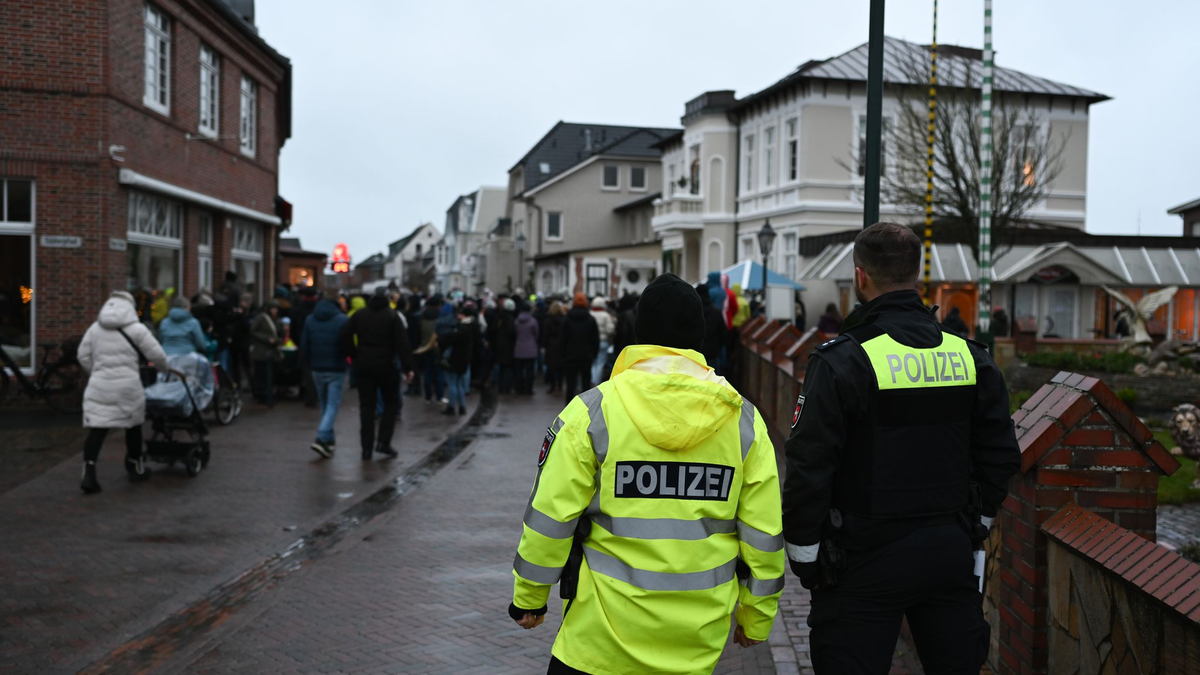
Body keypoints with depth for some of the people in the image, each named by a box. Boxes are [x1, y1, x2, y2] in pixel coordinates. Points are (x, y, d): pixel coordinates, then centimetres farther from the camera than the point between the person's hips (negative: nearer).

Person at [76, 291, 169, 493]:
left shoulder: (95, 328, 11)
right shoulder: (136, 329, -3)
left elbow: (83, 357, 12)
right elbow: (157, 355, -1)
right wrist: (163, 368, 19)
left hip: (99, 386, 3)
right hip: (127, 386, -3)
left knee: (97, 429, 1)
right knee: (133, 426, 14)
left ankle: (89, 474, -9)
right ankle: (136, 469, 27)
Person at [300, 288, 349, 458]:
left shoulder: (310, 320, 3)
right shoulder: (343, 320, -13)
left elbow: (304, 346, 6)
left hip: (317, 369, 5)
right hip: (336, 370, -5)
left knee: (324, 405, 17)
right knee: (333, 406, -3)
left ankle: (329, 439, 24)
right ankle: (322, 439, -17)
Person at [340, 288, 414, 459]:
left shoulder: (359, 315, 5)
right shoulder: (392, 316, -5)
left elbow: (345, 335, -1)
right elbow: (402, 343, -11)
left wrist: (354, 355, 5)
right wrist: (407, 367, -10)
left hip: (364, 366, 3)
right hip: (386, 366, -3)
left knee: (366, 406, 7)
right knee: (391, 403, 11)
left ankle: (367, 447, 4)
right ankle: (383, 442, 0)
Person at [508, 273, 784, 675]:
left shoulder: (592, 411, -8)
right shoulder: (744, 420, 0)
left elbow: (551, 518, -7)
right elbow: (763, 533, 2)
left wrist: (529, 597, 8)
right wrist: (756, 618, 14)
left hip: (606, 628, -3)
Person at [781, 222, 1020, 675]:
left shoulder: (842, 361, -14)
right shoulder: (970, 356, 3)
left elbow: (809, 467, -15)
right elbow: (1001, 456, 8)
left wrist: (804, 554, -4)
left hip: (867, 560, -5)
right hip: (952, 554, 5)